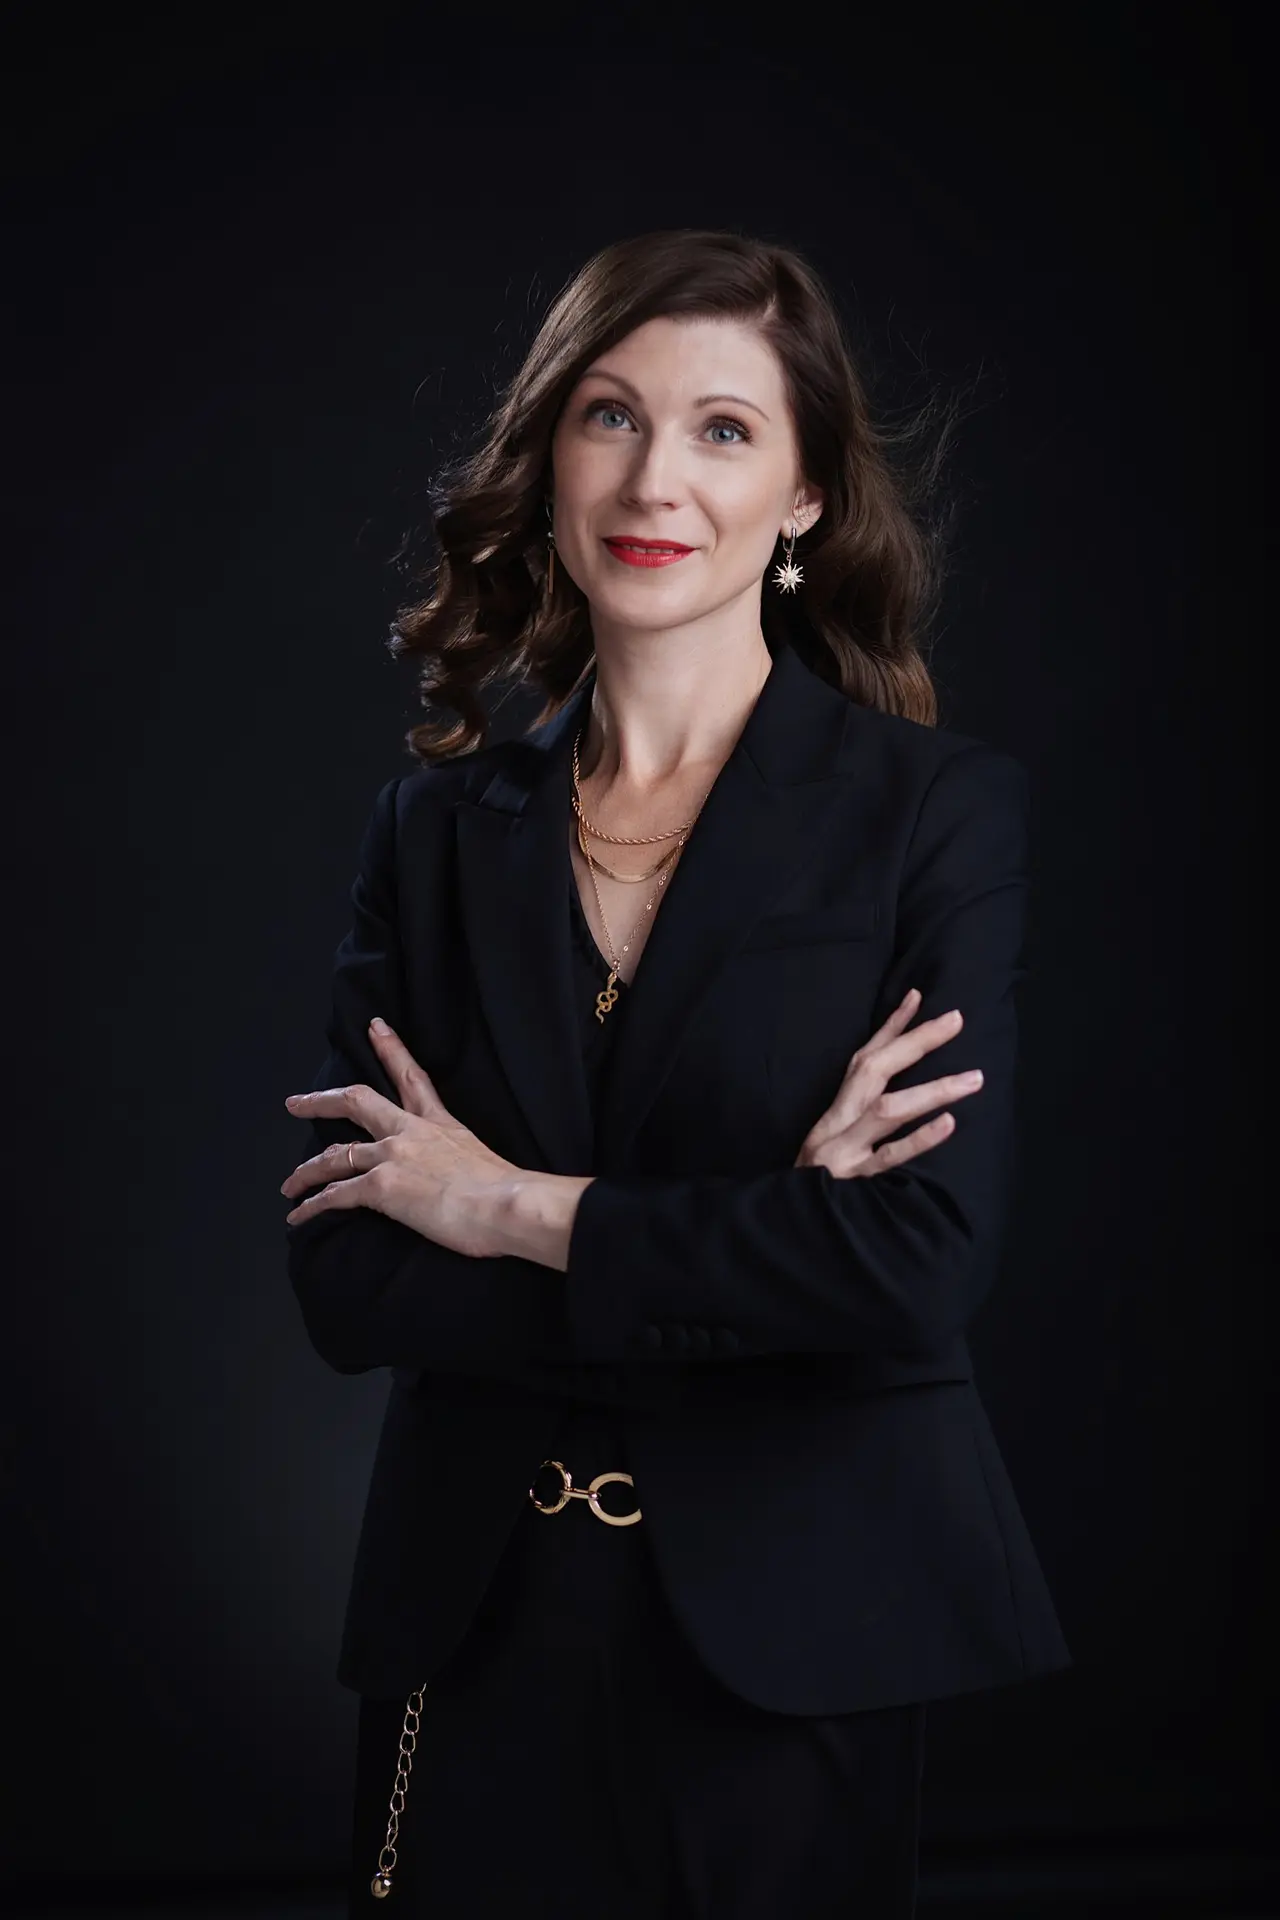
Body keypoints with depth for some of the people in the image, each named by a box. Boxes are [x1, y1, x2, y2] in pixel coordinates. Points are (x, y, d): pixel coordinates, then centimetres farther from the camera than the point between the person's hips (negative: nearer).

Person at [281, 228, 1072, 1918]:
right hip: (478, 1630, 2)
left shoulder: (938, 807, -5)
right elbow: (346, 1279, -4)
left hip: (791, 1641, -2)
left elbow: (923, 1255, -16)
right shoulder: (440, 828, 4)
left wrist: (519, 1209, -11)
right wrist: (758, 1229, -14)